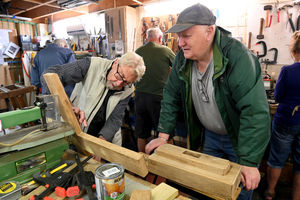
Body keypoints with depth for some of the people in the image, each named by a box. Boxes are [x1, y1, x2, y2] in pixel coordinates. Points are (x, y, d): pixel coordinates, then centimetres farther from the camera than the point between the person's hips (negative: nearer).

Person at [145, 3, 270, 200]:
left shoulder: (237, 57, -29)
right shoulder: (182, 59, -11)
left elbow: (255, 111, -32)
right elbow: (171, 97, -5)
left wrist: (250, 162, -29)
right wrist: (163, 136, -8)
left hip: (240, 137, -4)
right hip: (210, 136, 5)